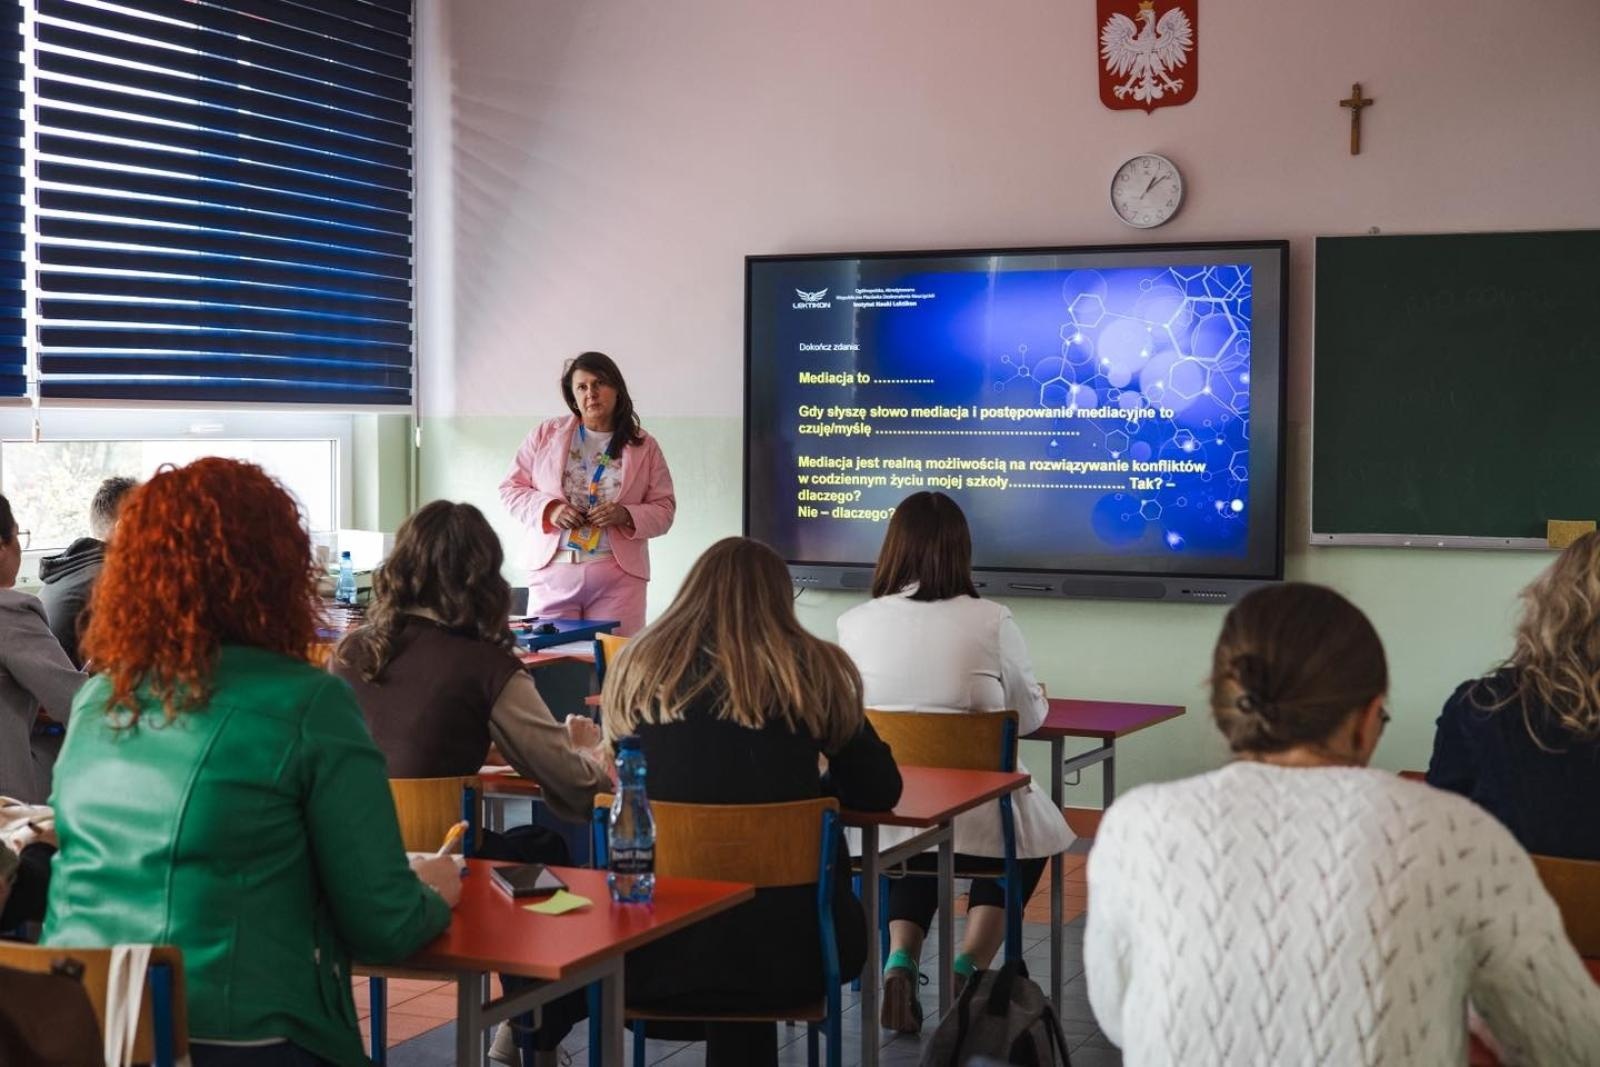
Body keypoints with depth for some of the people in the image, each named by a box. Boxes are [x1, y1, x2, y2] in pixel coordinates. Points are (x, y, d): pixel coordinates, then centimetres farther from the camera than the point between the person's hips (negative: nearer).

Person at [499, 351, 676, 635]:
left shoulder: (644, 447, 7)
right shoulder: (545, 435, 8)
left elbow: (664, 510, 6)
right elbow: (511, 488, 9)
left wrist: (626, 515, -14)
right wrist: (548, 509, -10)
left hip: (618, 575, 0)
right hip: (553, 570, 0)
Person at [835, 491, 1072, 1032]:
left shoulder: (854, 623, -5)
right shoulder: (991, 621, -10)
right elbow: (1030, 717, 3)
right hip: (974, 817, -2)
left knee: (919, 849, 36)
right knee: (1029, 840, 30)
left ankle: (901, 958, 11)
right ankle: (966, 970, 12)